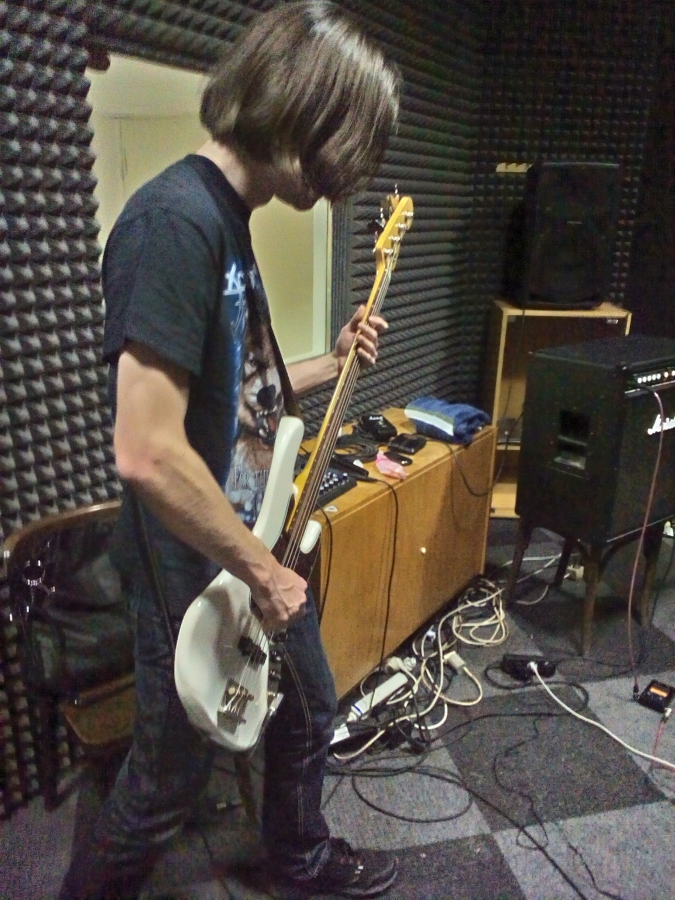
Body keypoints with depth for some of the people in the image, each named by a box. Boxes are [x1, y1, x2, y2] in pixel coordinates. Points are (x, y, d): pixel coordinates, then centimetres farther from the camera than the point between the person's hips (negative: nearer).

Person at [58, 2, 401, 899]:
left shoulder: (228, 217, 7)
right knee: (168, 783, 15)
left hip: (260, 545, 10)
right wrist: (262, 572, -20)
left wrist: (329, 364, 7)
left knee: (309, 714, 27)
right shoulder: (176, 221, -24)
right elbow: (148, 453, -31)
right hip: (196, 573, -9)